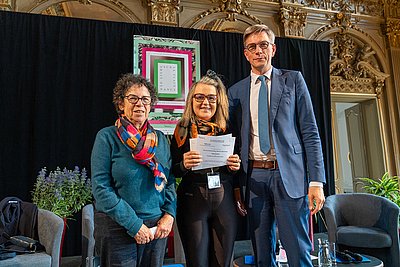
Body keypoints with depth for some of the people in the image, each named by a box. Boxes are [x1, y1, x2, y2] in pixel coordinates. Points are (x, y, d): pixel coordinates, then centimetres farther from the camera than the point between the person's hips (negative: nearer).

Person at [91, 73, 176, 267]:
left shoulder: (160, 139, 6)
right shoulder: (107, 137, -7)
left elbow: (170, 181, 9)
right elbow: (100, 187, -13)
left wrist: (169, 215, -6)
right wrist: (134, 224, -16)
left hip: (156, 227, 4)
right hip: (117, 228, -4)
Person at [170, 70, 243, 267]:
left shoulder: (227, 129, 6)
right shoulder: (183, 130, 0)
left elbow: (235, 170, 13)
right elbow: (172, 171, 1)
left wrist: (235, 166, -9)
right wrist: (184, 165, -19)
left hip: (224, 200, 2)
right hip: (193, 200, -2)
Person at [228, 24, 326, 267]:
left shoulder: (293, 80, 6)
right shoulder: (236, 91, 11)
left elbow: (310, 132, 1)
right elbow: (235, 138, 11)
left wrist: (316, 181, -7)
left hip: (289, 175, -2)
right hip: (254, 178, 3)